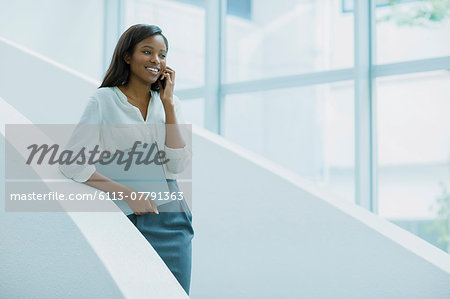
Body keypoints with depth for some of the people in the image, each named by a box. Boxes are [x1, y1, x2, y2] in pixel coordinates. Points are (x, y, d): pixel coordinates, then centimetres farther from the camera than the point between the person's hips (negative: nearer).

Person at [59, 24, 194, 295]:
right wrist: (128, 193, -16)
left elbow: (177, 165, -3)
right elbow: (72, 163, -11)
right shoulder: (104, 100, -1)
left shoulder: (171, 103, 11)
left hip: (170, 219, 4)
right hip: (124, 219, -4)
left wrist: (168, 104, -4)